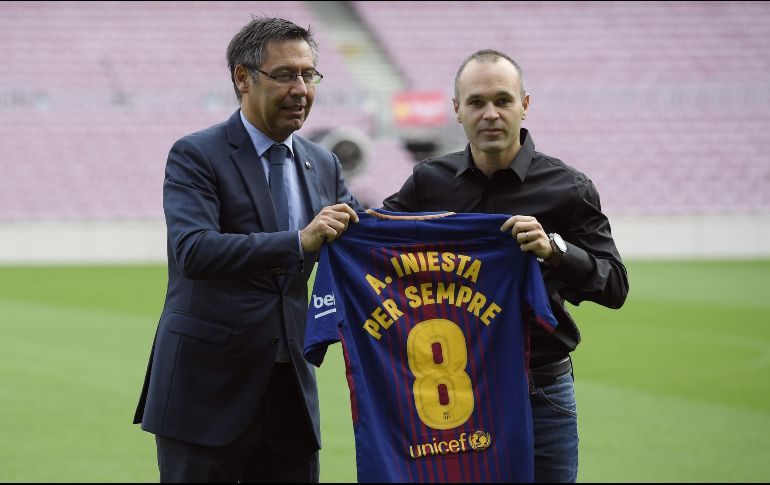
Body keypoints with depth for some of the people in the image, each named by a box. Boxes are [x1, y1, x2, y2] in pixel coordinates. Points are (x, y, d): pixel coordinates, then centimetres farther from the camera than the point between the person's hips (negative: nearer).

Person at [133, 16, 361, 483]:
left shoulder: (323, 165, 12)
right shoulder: (195, 156, -7)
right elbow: (193, 251, -22)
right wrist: (299, 243, -32)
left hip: (290, 392, 6)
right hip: (208, 391, -5)